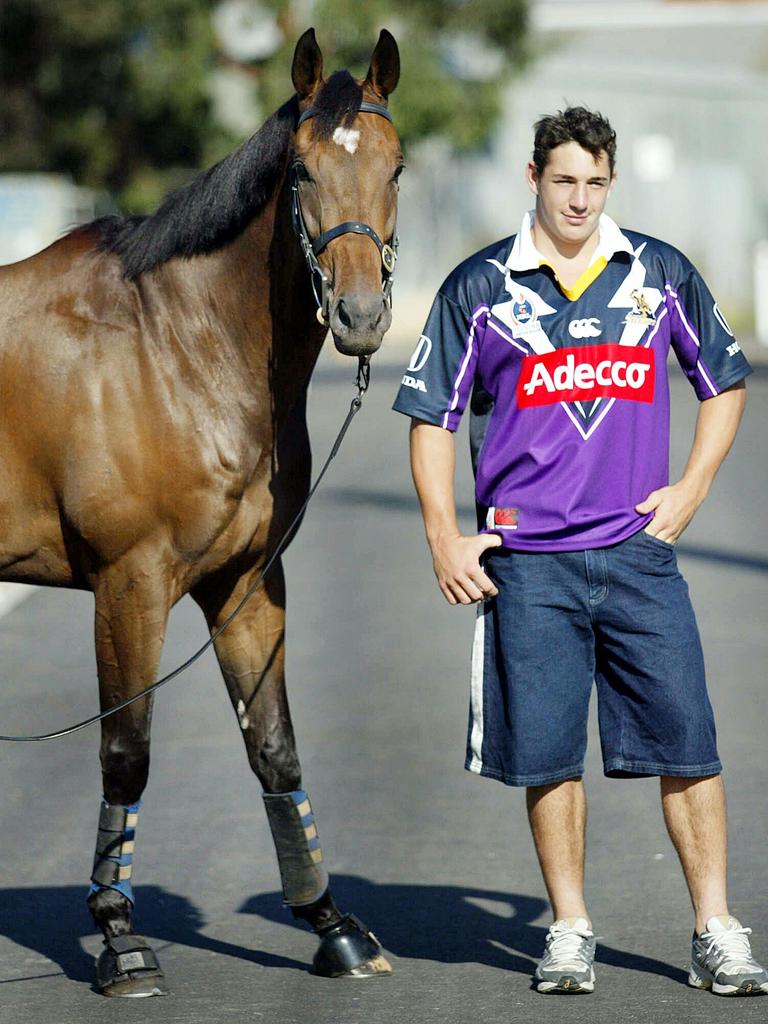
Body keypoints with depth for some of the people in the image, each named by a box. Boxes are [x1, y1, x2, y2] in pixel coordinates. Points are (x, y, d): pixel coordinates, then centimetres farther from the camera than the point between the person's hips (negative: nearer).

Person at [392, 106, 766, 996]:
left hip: (639, 552, 1)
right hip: (526, 561, -1)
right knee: (546, 751, 2)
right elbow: (431, 416, 8)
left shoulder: (662, 275, 7)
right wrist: (444, 539, 1)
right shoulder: (478, 287, 3)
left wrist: (690, 489, 7)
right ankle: (569, 931, 15)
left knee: (685, 740, -3)